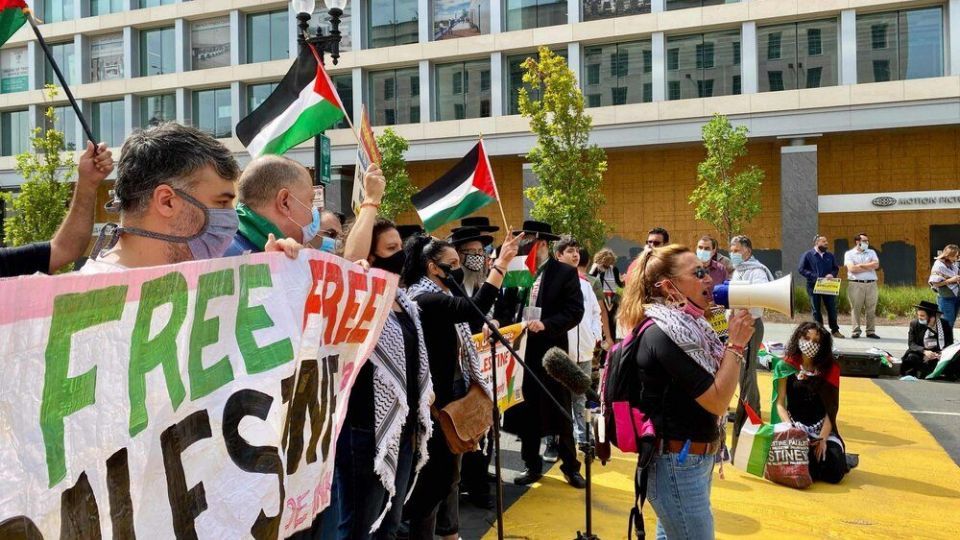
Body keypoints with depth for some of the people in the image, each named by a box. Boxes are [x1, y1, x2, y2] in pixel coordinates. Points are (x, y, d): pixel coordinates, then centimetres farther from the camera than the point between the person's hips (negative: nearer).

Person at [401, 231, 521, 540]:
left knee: (450, 469, 19)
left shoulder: (439, 297, 13)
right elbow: (474, 310, -33)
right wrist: (501, 263, -33)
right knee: (435, 473, -2)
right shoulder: (425, 298, -18)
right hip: (436, 399, -10)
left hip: (452, 394, 11)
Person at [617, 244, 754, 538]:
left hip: (692, 460, 9)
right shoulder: (662, 333, -22)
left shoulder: (684, 324, 7)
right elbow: (718, 401, -21)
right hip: (679, 465, -9)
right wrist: (736, 344, -15)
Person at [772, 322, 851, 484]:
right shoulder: (786, 367, 2)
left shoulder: (829, 369, 5)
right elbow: (780, 404, -1)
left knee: (834, 473, -21)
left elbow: (831, 409, -1)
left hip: (824, 430, 1)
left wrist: (823, 439, -14)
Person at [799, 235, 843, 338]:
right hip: (814, 286, -3)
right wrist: (814, 277, -16)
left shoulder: (830, 255, 11)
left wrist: (832, 274, -7)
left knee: (832, 308, 4)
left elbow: (836, 268, 16)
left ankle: (835, 330, 15)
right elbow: (801, 269, -6)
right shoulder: (807, 255, -2)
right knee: (816, 309, 5)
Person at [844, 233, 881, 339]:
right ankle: (856, 331, 1)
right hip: (855, 284, -3)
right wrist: (869, 267, -3)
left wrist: (860, 265, -6)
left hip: (871, 284, 3)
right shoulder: (849, 254, 5)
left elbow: (876, 264, -1)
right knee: (856, 308, -3)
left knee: (871, 309, 3)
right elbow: (852, 268, -9)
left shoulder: (871, 252, 17)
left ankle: (871, 331, 8)